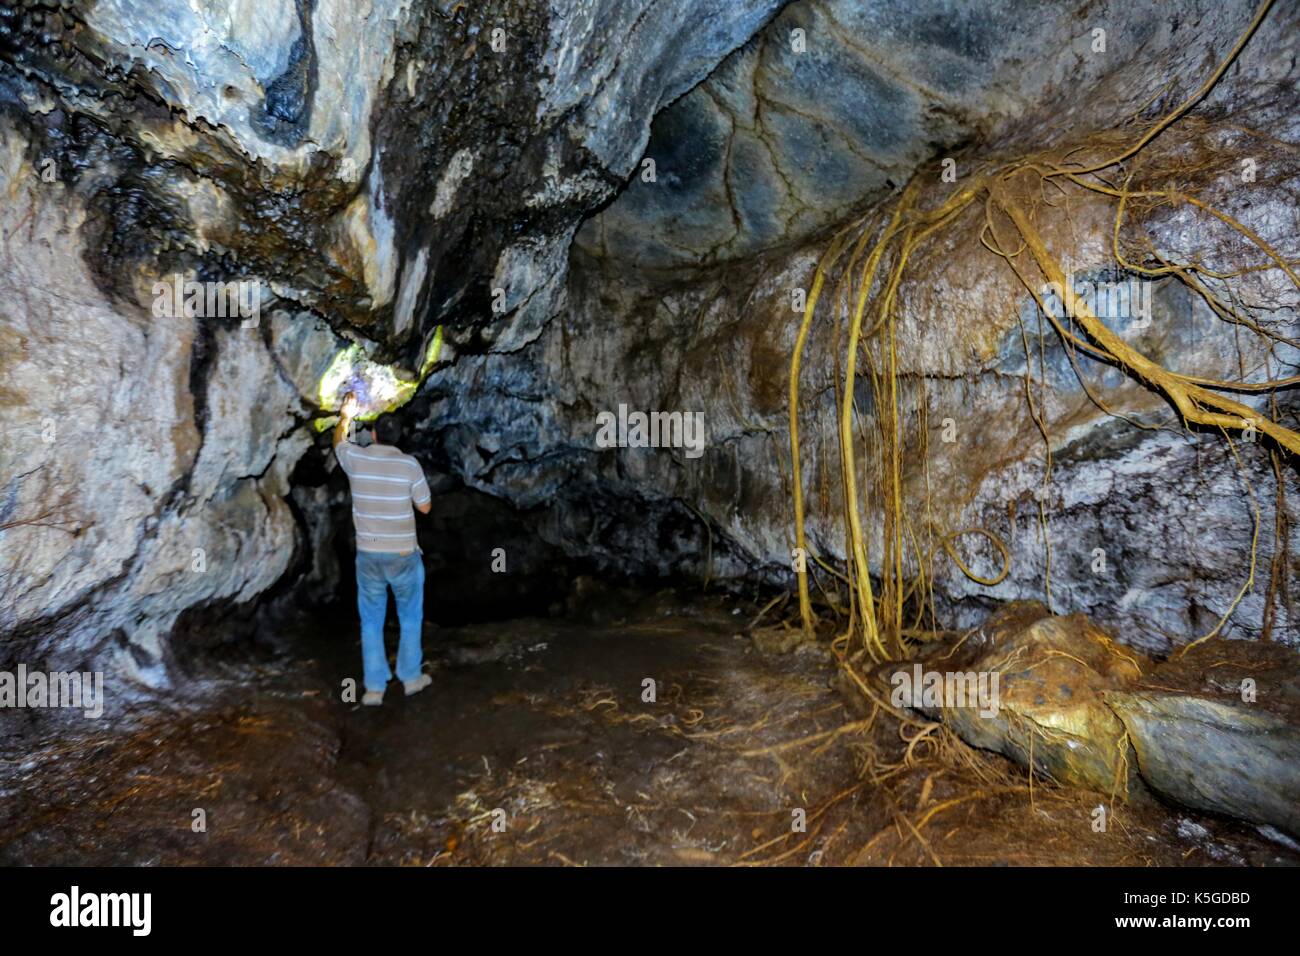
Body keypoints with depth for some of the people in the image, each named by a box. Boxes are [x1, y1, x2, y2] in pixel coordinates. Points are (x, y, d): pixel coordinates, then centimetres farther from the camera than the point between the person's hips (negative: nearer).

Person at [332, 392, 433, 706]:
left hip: (368, 556, 2)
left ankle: (374, 688, 16)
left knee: (371, 621, 13)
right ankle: (411, 677, 26)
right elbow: (425, 507, -2)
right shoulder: (409, 464, -12)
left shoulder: (355, 458, -5)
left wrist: (346, 413, 36)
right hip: (403, 555, -2)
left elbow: (338, 440, 20)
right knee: (410, 617, 17)